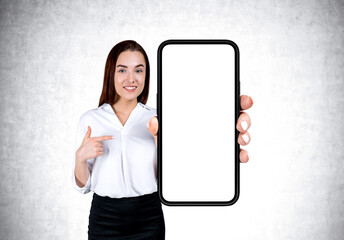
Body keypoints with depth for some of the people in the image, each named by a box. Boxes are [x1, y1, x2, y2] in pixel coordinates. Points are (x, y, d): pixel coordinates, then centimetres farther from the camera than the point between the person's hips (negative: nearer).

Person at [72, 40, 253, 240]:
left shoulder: (156, 119, -1)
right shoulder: (90, 120, -2)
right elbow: (83, 185, 2)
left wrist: (160, 140, -23)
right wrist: (80, 157, -17)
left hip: (148, 221, 0)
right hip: (104, 218, 0)